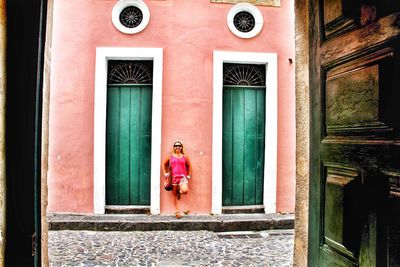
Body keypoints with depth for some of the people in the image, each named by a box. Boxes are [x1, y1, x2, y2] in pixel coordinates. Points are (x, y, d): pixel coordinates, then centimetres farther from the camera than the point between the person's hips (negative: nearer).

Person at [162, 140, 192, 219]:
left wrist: (189, 175, 6)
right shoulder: (170, 156, 7)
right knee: (175, 195, 4)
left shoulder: (185, 156, 6)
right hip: (174, 177, 1)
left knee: (185, 190, -27)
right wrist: (165, 173, 8)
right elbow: (164, 164, 17)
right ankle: (177, 212, 15)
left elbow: (189, 166, 14)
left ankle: (180, 191, 11)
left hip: (183, 176, -1)